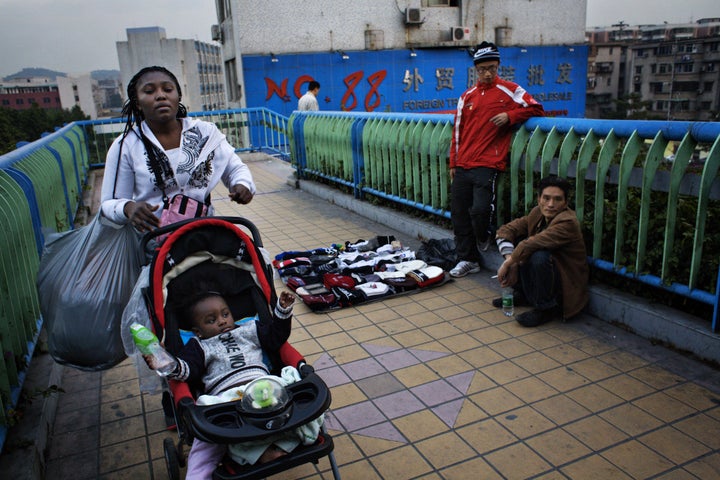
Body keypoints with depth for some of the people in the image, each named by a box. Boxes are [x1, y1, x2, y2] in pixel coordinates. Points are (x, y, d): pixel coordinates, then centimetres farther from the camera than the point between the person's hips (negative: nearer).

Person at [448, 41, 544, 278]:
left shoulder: (510, 90, 5)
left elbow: (536, 109, 4)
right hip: (462, 167, 5)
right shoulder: (467, 96, 16)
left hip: (487, 166, -5)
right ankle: (468, 259, 18)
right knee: (459, 213, 4)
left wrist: (510, 115, -11)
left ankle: (483, 239, 18)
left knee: (480, 209, -17)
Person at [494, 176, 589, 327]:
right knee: (516, 242, -4)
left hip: (566, 287, -7)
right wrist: (512, 262, -16)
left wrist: (508, 263, -23)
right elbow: (505, 230, -4)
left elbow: (531, 243, -35)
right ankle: (521, 294, 9)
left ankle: (547, 309, -12)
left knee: (539, 256, -34)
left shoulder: (568, 222, -25)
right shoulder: (537, 213, -2)